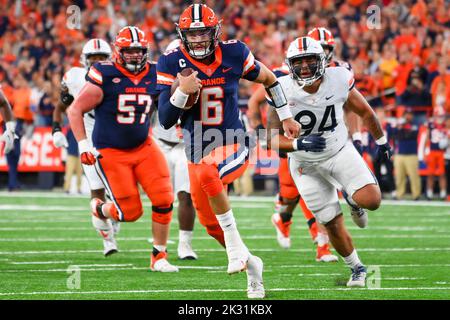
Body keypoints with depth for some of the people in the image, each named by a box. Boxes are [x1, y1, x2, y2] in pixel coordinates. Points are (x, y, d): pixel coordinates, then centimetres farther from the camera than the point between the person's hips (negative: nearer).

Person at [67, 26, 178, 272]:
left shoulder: (154, 76, 0)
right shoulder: (104, 77, -14)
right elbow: (75, 110, -9)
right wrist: (83, 145, -14)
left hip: (144, 147, 4)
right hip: (110, 151, -4)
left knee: (164, 200, -12)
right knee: (131, 212, -6)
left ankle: (159, 256, 5)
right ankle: (100, 208, 29)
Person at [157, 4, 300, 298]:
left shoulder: (233, 54, -9)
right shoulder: (172, 64, -8)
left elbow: (268, 79, 11)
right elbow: (166, 121, -10)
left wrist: (286, 117, 16)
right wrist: (182, 92, -27)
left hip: (233, 145, -4)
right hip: (197, 151, 4)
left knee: (206, 172, -38)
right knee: (211, 224, 14)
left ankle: (235, 244, -24)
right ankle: (250, 264, 41)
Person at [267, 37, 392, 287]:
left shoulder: (339, 80, -17)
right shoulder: (283, 91, -20)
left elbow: (364, 112, 2)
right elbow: (273, 138, -17)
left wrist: (382, 142, 14)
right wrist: (299, 144, -36)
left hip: (340, 151, 0)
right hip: (306, 164, 0)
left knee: (372, 201, -22)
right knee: (334, 226, 2)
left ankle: (354, 199, 15)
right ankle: (357, 269, 27)